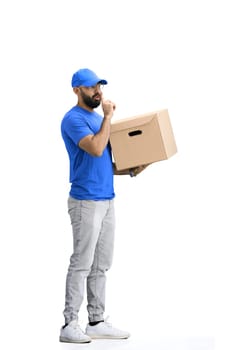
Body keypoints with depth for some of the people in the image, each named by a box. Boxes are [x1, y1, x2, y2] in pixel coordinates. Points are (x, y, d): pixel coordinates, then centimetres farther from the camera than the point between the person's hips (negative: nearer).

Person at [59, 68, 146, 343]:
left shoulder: (98, 118, 17)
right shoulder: (74, 119, -11)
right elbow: (96, 149, -26)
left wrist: (130, 170, 5)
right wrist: (108, 117, -17)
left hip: (106, 200, 9)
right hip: (86, 202, -9)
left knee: (101, 266, 11)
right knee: (82, 264, -5)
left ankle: (97, 322, 18)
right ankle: (70, 325, 2)